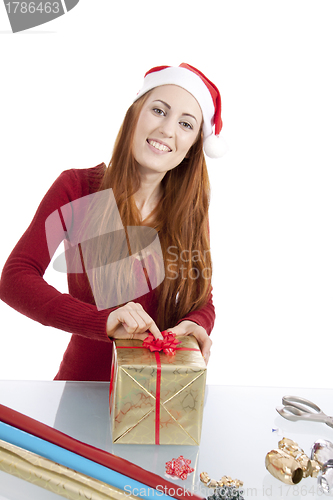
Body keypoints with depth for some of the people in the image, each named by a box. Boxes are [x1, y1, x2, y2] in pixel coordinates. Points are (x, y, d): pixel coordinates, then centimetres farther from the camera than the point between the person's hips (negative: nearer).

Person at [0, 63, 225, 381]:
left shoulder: (191, 209, 1)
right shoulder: (75, 189, -7)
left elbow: (202, 301, 5)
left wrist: (195, 325, -19)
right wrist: (104, 322, -26)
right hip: (84, 381, -2)